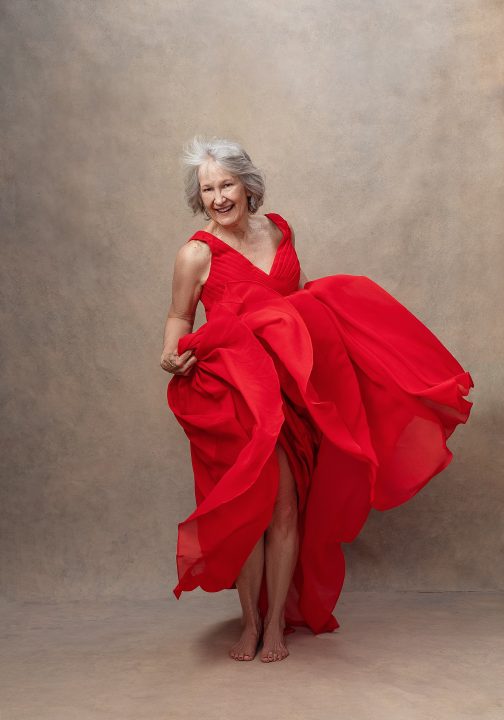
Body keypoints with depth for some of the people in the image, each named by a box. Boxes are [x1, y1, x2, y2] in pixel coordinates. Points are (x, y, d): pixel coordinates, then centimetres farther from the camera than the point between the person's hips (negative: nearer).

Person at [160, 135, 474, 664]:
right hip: (235, 395, -3)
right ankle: (250, 622, 21)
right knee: (248, 509, 1)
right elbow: (179, 317, 4)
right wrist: (171, 355, -15)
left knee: (286, 506, 3)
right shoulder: (197, 253, -5)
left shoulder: (277, 230, 8)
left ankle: (277, 622, 19)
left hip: (290, 387, 3)